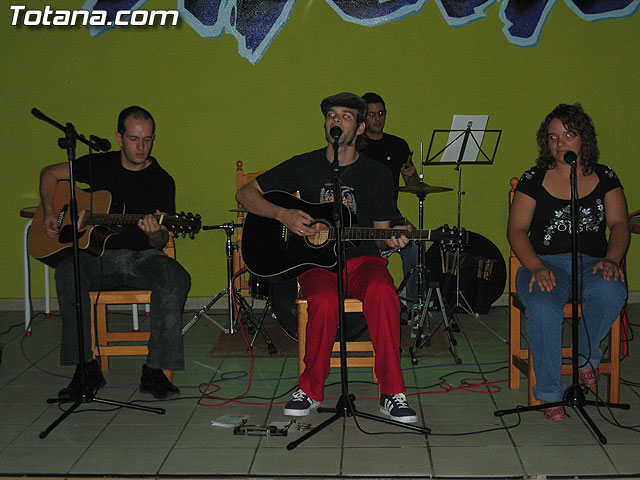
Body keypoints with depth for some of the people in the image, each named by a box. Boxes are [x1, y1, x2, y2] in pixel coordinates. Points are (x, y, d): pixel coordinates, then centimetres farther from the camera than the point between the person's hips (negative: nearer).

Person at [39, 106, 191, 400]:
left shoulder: (161, 181, 1)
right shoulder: (99, 165, 6)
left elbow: (161, 242, -2)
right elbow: (50, 173, 19)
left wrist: (155, 234, -27)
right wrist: (49, 213, 4)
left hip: (143, 256, -1)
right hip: (99, 255, 1)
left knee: (176, 278, -33)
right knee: (67, 272, -32)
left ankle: (155, 371, -26)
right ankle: (86, 368, -24)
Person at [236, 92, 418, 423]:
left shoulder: (376, 175, 9)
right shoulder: (304, 166, 7)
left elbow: (381, 233, 13)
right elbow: (245, 194, 9)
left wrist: (391, 242, -12)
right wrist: (283, 215, -8)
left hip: (362, 259, 1)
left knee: (382, 292, -34)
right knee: (325, 301, -35)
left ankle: (391, 394, -25)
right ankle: (310, 390, -14)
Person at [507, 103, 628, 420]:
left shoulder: (605, 178, 13)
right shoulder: (533, 180, 8)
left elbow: (619, 224, 6)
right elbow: (516, 230, 2)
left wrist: (611, 259, -15)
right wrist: (536, 267, -16)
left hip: (592, 263, 1)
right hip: (545, 263, -1)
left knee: (610, 293, -35)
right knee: (543, 308, -35)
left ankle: (587, 356, -5)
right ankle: (550, 394, -18)